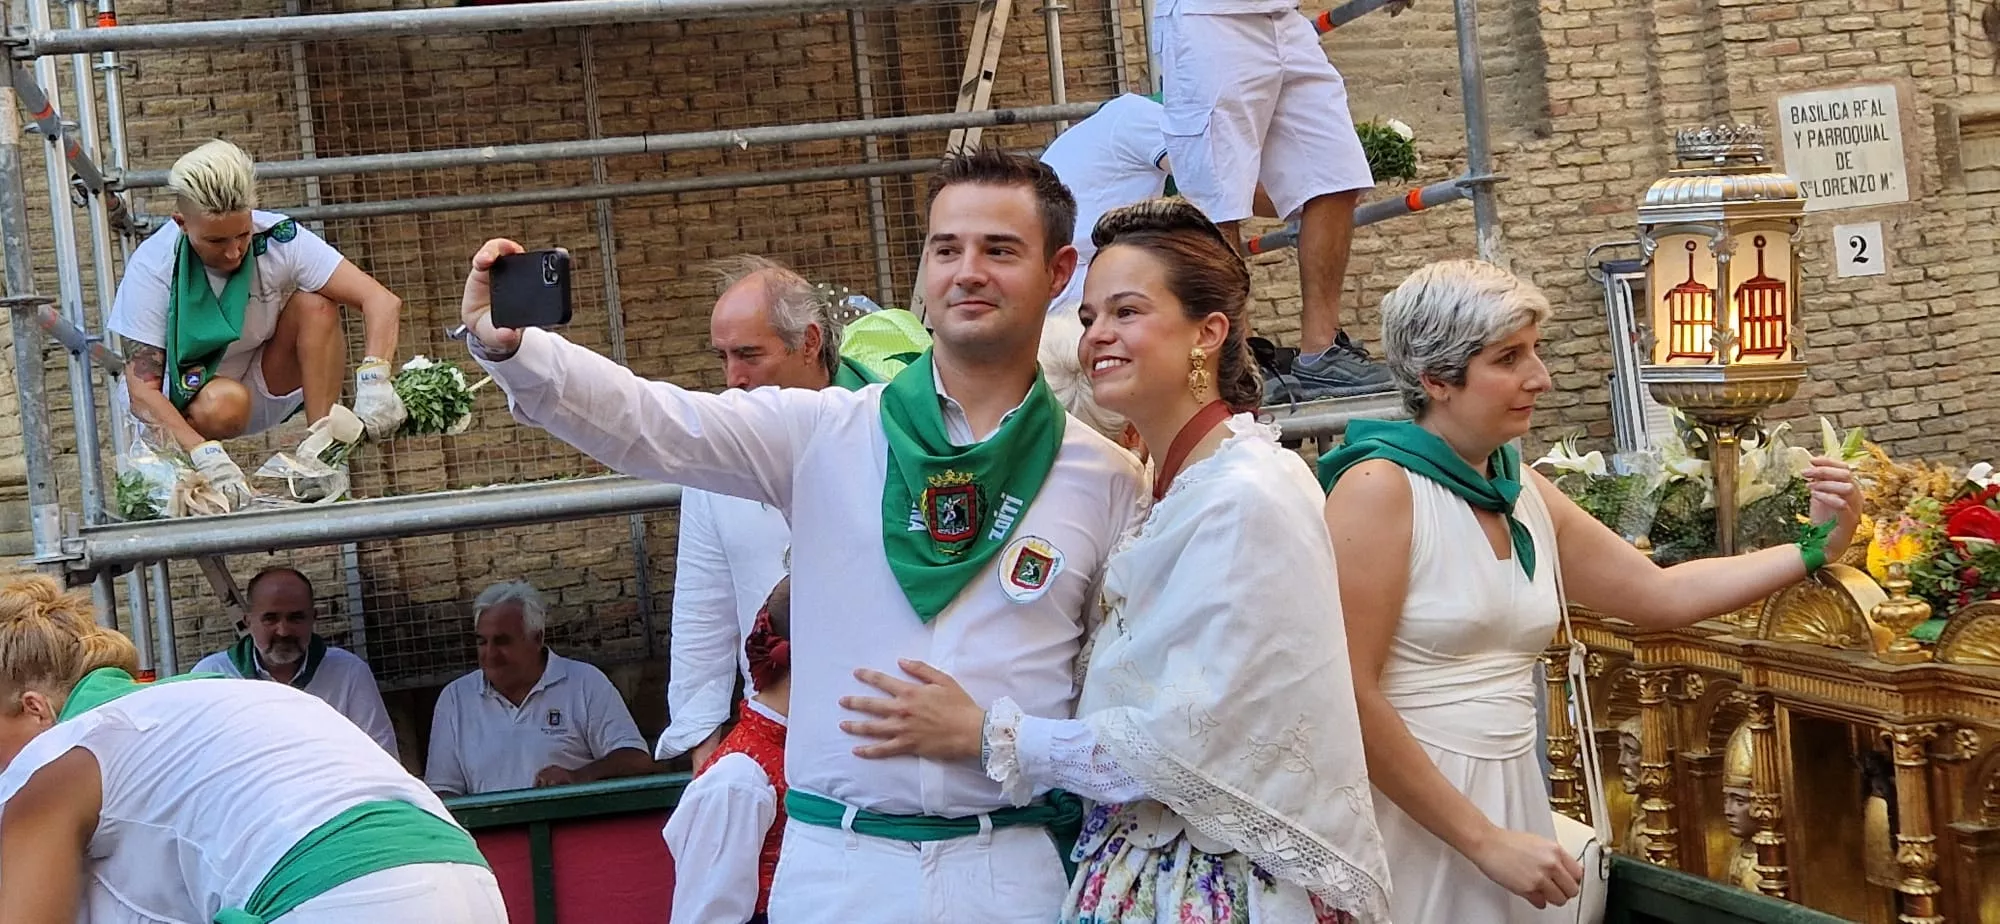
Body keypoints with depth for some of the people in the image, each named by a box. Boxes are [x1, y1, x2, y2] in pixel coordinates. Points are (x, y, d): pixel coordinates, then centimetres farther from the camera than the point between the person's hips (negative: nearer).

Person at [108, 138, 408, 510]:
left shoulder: (278, 238, -20)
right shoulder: (152, 268, -24)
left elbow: (383, 301, -25)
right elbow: (142, 391, -28)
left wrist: (373, 380, -42)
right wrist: (205, 453, -43)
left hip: (269, 389, 3)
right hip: (186, 403, -3)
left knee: (317, 304, -23)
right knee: (225, 403, -38)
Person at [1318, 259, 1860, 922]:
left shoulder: (1525, 494, 9)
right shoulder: (1379, 488, -14)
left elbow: (1661, 594, 19)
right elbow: (1352, 699, -20)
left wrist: (1815, 548, 8)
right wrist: (1485, 841, -20)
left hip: (1511, 796, 7)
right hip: (1409, 810, -7)